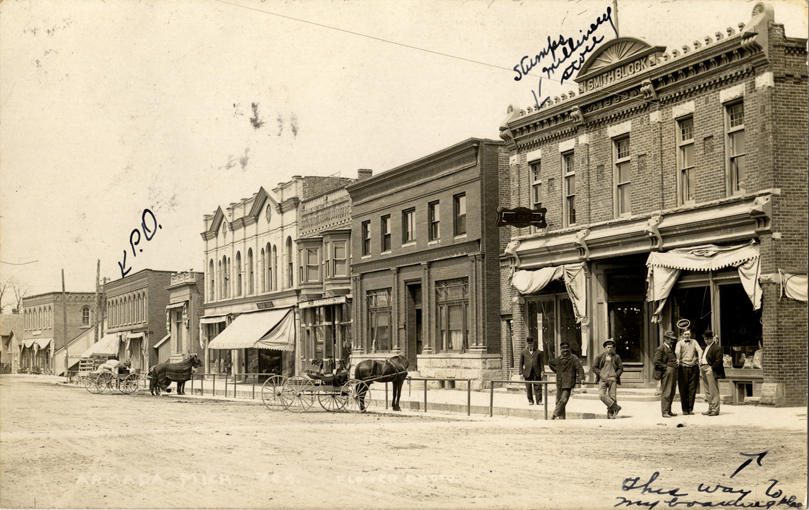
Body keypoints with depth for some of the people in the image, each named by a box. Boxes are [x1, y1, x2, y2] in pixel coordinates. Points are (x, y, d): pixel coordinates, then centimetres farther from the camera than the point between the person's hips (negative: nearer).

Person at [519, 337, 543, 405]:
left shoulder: (538, 351, 11)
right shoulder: (523, 352, 9)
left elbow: (541, 362, 11)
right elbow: (521, 363, 9)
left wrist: (542, 371, 3)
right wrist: (521, 373, 3)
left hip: (536, 372, 0)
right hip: (527, 372, 0)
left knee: (538, 387, -3)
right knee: (528, 387, 2)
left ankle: (539, 400, 2)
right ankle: (530, 401, 12)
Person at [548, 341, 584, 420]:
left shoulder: (573, 358, -3)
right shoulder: (558, 358, 10)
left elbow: (580, 369, -6)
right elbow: (550, 363, 29)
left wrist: (581, 378, -18)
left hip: (568, 382, -5)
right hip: (559, 383, 5)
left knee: (563, 400, -17)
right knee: (558, 401, 7)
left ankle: (555, 415, -12)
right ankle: (561, 417, 15)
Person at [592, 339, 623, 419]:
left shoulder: (616, 357, 11)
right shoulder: (599, 357, 9)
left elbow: (621, 368, 12)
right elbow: (594, 367, 8)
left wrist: (615, 375, -4)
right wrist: (601, 375, -5)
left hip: (612, 379, 0)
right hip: (602, 379, 0)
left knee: (612, 396, -7)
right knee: (601, 395, -20)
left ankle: (610, 414, 2)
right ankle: (615, 407, -16)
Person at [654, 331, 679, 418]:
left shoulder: (671, 349, 22)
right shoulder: (661, 349, -6)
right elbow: (657, 362, -15)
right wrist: (665, 367, -14)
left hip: (673, 373, 9)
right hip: (666, 373, -9)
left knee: (672, 393, 11)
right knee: (666, 393, -8)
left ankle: (669, 411, 18)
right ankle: (665, 412, -6)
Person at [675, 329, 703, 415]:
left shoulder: (694, 342, 14)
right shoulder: (680, 343, 8)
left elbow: (699, 350, -2)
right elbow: (677, 351, -11)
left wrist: (700, 359, -19)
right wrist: (678, 359, -28)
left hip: (694, 367, 2)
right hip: (683, 368, -2)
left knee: (692, 389, 2)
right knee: (683, 389, -2)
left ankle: (690, 408, 9)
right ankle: (685, 409, 5)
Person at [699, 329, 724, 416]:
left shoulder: (717, 348, -8)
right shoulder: (706, 347, 22)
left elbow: (718, 361, -14)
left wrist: (711, 368, -18)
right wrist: (701, 368, 16)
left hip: (711, 371, -9)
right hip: (704, 370, 9)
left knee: (713, 391, -7)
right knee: (708, 391, 13)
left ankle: (715, 410, -5)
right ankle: (710, 408, 19)